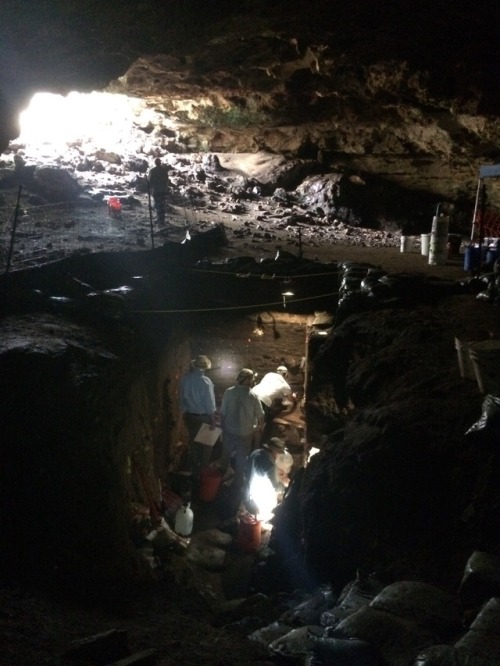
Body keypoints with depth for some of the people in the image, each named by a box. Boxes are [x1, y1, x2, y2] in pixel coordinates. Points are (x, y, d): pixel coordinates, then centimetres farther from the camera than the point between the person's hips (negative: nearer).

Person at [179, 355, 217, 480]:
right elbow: (210, 402, -16)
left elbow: (181, 398, 3)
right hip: (203, 417, -4)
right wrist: (212, 420, -8)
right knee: (206, 445, 12)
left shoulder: (185, 378, -6)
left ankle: (194, 473, 25)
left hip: (189, 416, 4)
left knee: (193, 444, 16)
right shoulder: (205, 381, -20)